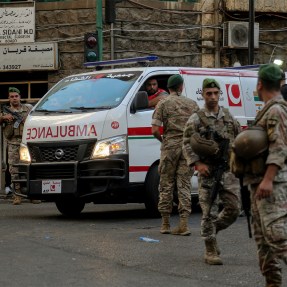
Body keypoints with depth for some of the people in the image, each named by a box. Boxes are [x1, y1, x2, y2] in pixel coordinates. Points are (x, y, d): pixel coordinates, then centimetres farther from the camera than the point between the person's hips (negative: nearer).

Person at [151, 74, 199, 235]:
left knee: (166, 185, 8)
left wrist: (163, 140, 11)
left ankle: (165, 224, 10)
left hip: (170, 146, -2)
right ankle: (184, 224, -5)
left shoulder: (163, 104, 0)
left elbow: (155, 130, -8)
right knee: (184, 185, 3)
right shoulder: (192, 104, 8)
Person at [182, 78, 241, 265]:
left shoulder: (229, 117, 10)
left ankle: (211, 231, 27)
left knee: (233, 209, 2)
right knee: (209, 212, -3)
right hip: (208, 172, -4)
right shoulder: (196, 120, -2)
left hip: (229, 171, 4)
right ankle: (211, 251, 5)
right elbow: (187, 145, -3)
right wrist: (197, 164, -14)